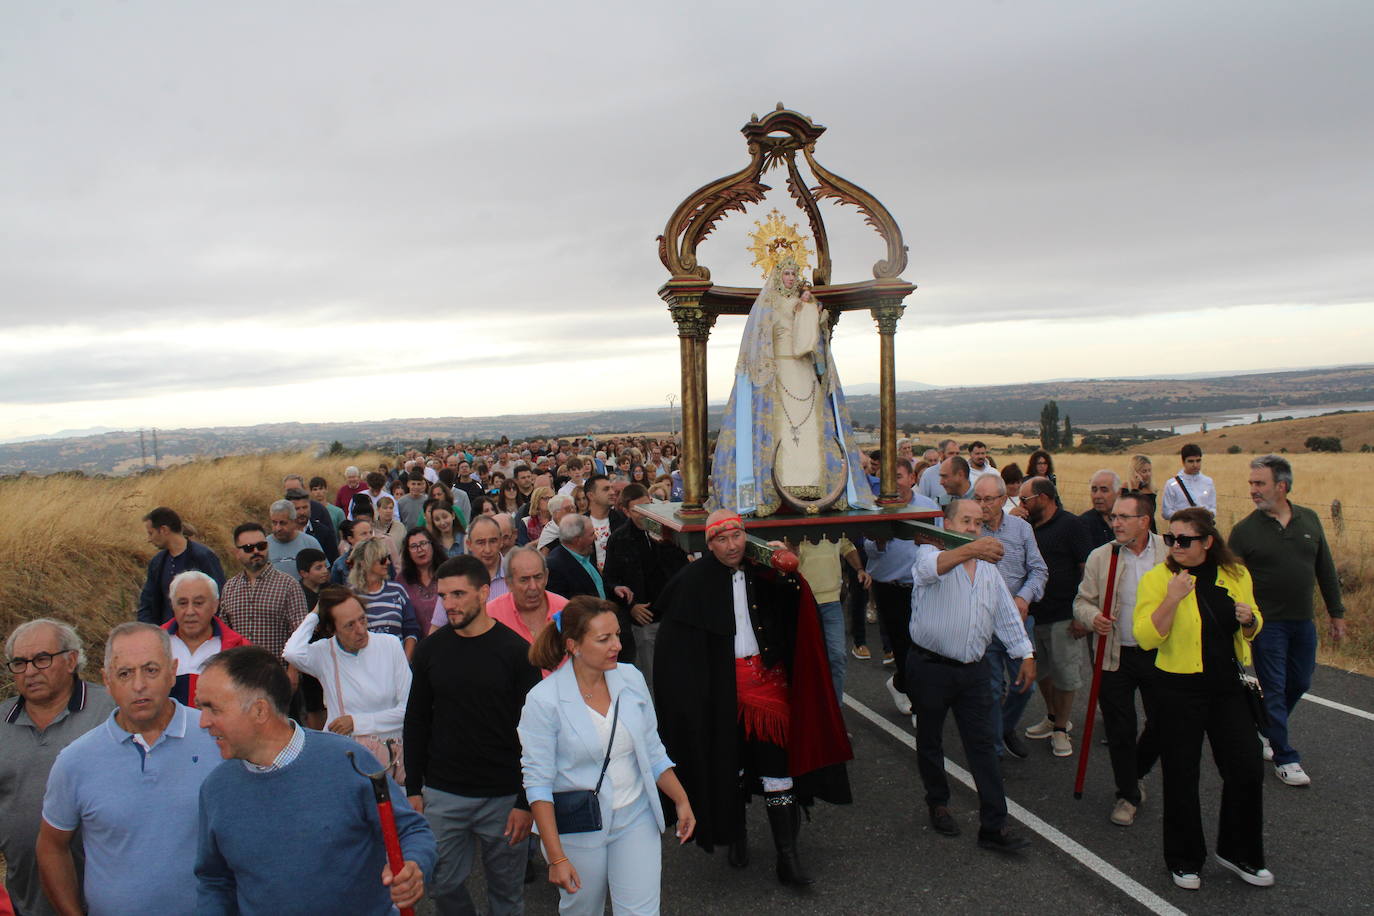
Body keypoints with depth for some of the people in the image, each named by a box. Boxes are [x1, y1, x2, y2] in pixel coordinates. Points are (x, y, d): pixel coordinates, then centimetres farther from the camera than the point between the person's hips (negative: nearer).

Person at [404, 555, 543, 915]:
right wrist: (413, 789, 7)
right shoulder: (431, 649, 0)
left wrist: (526, 802, -9)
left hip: (504, 797, -2)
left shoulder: (516, 651, -9)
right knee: (442, 885, 10)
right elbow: (416, 722, 9)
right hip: (443, 796, 3)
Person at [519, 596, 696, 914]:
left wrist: (681, 800, 0)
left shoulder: (631, 678, -5)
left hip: (635, 819, 3)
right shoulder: (544, 700, -17)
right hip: (578, 830, -3)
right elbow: (538, 782, -15)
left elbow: (652, 752, 7)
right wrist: (556, 857, -17)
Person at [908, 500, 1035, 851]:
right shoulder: (930, 553, -9)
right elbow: (930, 568, -34)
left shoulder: (988, 569, 12)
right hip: (931, 667, -4)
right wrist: (969, 550, -51)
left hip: (973, 670, 4)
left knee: (982, 745, 2)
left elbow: (1007, 614, 19)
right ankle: (938, 804, 32)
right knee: (930, 741, 12)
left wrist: (1026, 654, 13)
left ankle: (994, 826, 6)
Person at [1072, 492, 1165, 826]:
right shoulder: (1100, 557, 0)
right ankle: (1128, 794, 25)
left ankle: (1135, 774, 38)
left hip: (1160, 656, 0)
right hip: (1116, 657, 0)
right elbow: (1082, 601, 4)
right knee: (1120, 731, 6)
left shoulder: (1171, 553, -2)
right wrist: (1093, 617, -18)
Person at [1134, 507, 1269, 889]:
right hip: (1179, 690, -4)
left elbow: (1251, 631, 14)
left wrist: (1249, 619, -9)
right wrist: (1172, 598, -27)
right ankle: (1185, 860, 25)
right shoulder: (1157, 578, -10)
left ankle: (1237, 852, 29)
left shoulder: (1236, 575, 2)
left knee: (1248, 769, 6)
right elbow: (1146, 637, -18)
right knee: (1182, 776, 6)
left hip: (1229, 687, 4)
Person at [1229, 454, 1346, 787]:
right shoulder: (1244, 529, -9)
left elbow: (1325, 570, 10)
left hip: (1304, 622, 4)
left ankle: (1267, 730, 37)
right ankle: (1284, 758, 12)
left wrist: (1336, 612, 11)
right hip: (1267, 623, -4)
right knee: (1274, 689, 1)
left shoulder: (1309, 520, 2)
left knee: (1299, 683, 15)